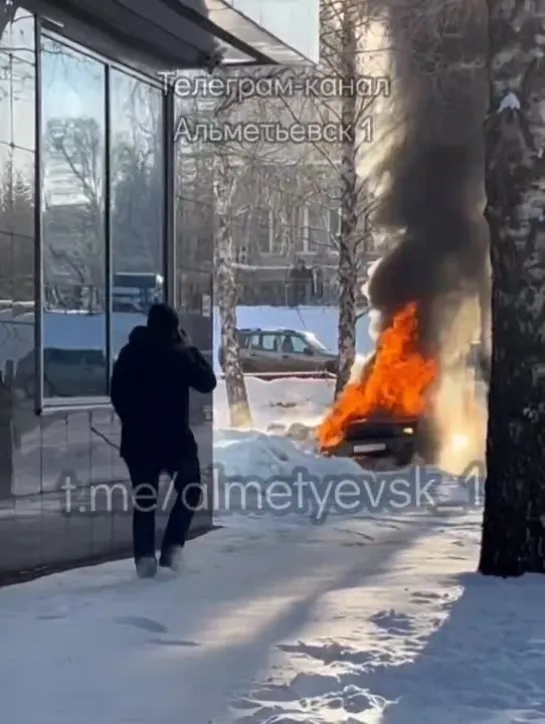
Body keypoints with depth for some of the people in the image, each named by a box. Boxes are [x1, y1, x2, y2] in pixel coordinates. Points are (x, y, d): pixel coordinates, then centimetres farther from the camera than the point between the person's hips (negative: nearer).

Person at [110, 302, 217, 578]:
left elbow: (116, 393, 9)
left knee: (144, 498, 10)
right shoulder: (178, 354, -9)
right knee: (189, 489, 13)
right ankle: (172, 547, 0)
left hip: (137, 437, 4)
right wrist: (191, 348, 6)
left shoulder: (129, 353, 5)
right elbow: (207, 382, -1)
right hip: (174, 436, -4)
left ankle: (145, 557, 3)